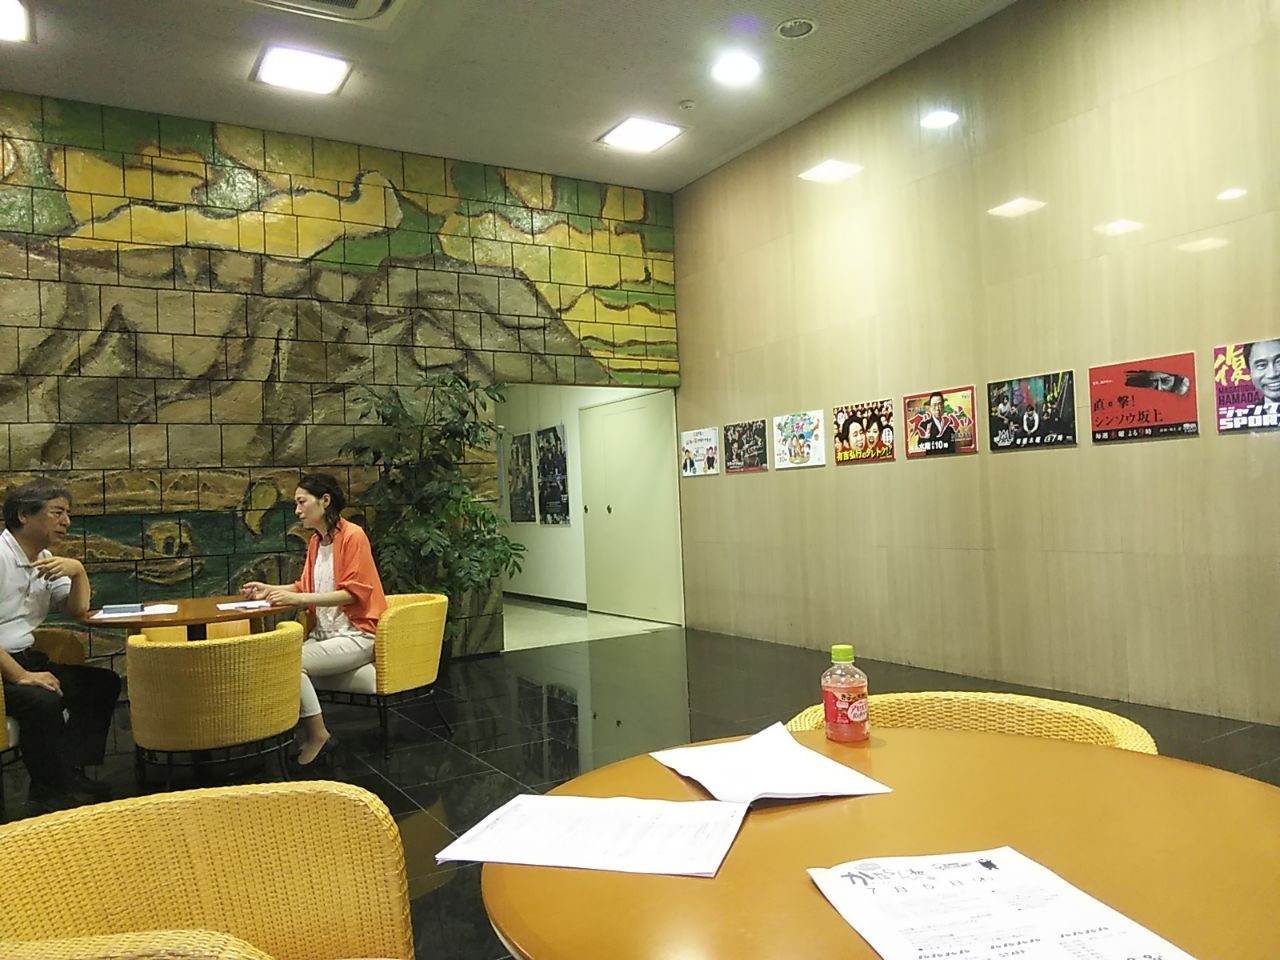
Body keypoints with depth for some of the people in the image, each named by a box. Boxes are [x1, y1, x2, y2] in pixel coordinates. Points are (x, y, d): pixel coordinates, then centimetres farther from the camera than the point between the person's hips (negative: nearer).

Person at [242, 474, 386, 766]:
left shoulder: (352, 536, -13)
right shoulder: (315, 541, 10)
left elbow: (353, 592, -19)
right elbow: (305, 586, 20)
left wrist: (299, 599, -26)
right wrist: (270, 589, 4)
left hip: (356, 636, -7)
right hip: (324, 632, 7)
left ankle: (318, 735, -9)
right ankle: (305, 731, -6)